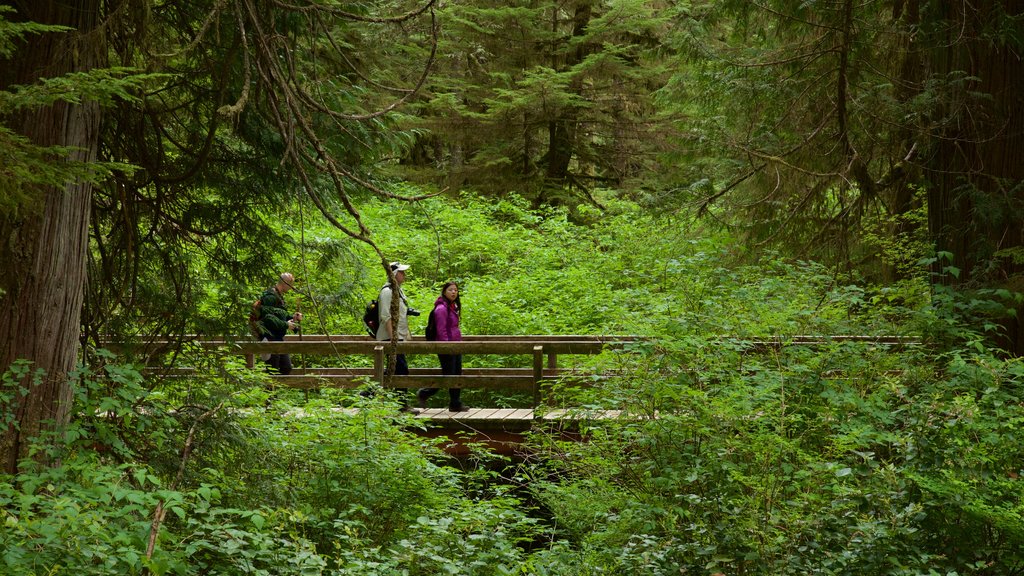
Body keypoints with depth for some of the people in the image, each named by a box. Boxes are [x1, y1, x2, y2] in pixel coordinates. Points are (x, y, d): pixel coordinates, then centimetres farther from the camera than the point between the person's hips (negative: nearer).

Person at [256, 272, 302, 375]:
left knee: (287, 368, 9)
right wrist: (285, 325, -19)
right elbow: (268, 317, -23)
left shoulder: (279, 296, 18)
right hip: (271, 338, -10)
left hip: (279, 337, 10)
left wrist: (292, 317, 8)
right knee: (272, 369, -7)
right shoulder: (270, 296, -15)